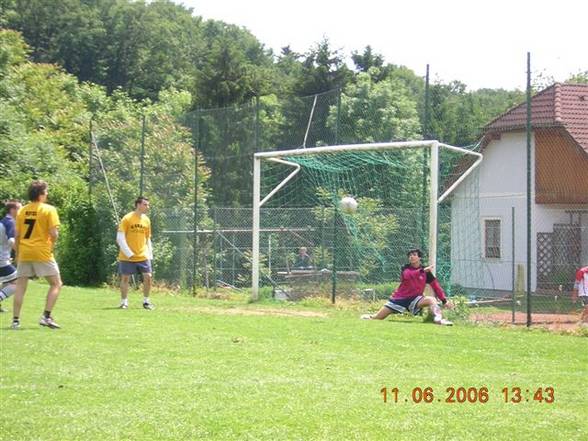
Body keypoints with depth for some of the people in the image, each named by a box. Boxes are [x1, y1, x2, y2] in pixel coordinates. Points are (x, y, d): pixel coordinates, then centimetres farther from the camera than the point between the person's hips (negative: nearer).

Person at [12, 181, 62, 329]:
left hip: (24, 253, 5)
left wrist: (17, 254, 17)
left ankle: (15, 320, 4)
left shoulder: (22, 210, 8)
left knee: (20, 286, 9)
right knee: (56, 284, 6)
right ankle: (46, 316, -6)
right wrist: (52, 244, 7)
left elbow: (17, 235, 8)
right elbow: (54, 233, -14)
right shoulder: (49, 210, -6)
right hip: (42, 253, -5)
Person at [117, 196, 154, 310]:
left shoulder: (146, 220, 7)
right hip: (127, 257, -4)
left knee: (148, 277, -4)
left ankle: (146, 301, 10)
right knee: (125, 278, 1)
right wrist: (129, 253, -14)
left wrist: (150, 254, 6)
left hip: (143, 256, 4)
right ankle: (124, 302, 15)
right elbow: (120, 238, -10)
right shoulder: (127, 219, -8)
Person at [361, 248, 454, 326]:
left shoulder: (426, 272, -1)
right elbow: (407, 275, -28)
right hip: (399, 298, 0)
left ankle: (438, 319, -49)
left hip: (415, 299, 0)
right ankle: (369, 317, 29)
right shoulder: (406, 268, -4)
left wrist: (445, 300, -11)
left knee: (432, 300, -29)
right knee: (377, 318, -2)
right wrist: (422, 271, -36)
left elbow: (436, 286, -1)